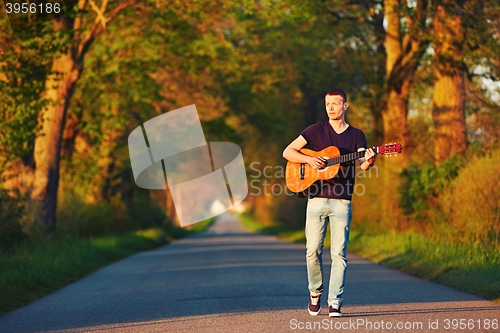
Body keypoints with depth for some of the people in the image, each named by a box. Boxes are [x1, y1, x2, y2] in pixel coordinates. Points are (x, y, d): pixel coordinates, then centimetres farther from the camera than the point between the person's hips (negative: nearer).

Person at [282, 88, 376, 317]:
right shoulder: (316, 131, 9)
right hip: (316, 200, 0)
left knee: (339, 253, -6)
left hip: (341, 202, 0)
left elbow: (363, 163, -5)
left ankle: (335, 303, -4)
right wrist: (309, 159, -12)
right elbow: (288, 152, 4)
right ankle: (315, 292, 22)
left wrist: (369, 160, -28)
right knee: (313, 251, -1)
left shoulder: (356, 135, 10)